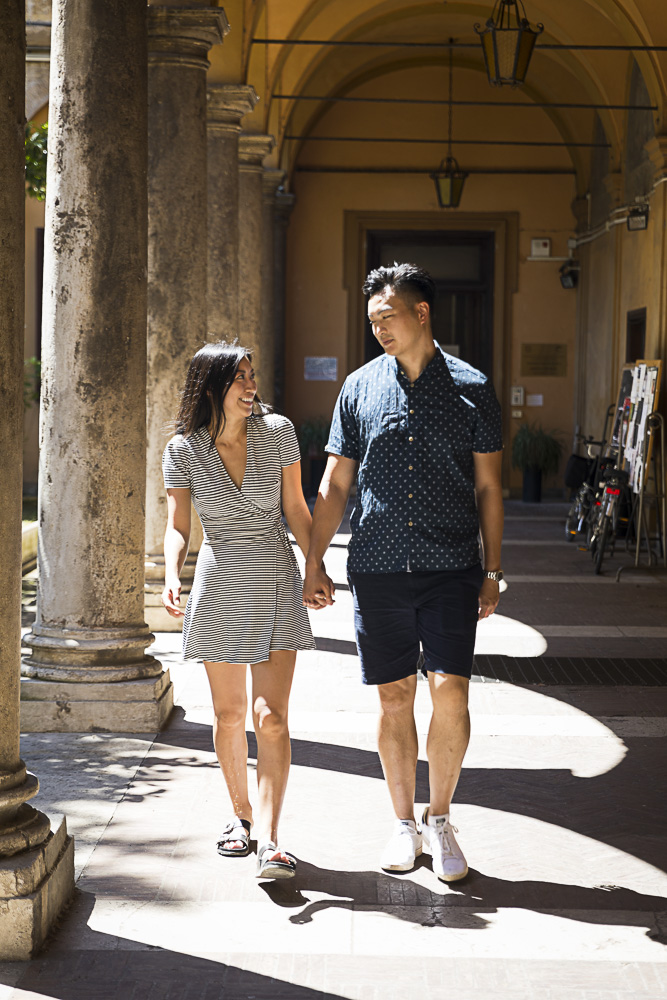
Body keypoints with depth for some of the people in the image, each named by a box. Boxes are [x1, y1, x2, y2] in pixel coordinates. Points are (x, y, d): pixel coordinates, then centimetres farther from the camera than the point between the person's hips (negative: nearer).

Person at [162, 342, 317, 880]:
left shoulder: (277, 431, -4)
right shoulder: (183, 450, -5)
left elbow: (295, 507, 5)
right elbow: (178, 526, -4)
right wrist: (172, 574, -22)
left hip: (277, 583, -1)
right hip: (218, 588, 1)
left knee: (271, 715, -10)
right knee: (229, 714, 11)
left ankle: (268, 840, -13)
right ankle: (241, 813, 32)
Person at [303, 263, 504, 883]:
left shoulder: (471, 390, 3)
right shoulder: (359, 388, 7)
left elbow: (487, 488, 6)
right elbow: (334, 485, 10)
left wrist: (492, 571, 3)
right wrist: (313, 565, 6)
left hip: (451, 568, -1)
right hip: (377, 569, 2)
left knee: (450, 691, -9)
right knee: (394, 698, 5)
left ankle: (440, 819, 9)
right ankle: (404, 824, 20)